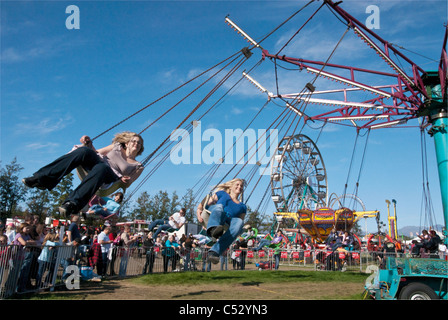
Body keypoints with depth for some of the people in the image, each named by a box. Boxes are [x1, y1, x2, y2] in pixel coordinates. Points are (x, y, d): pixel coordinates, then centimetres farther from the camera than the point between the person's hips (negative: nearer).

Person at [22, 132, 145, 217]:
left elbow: (126, 184, 10)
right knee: (84, 151, -31)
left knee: (101, 167, -42)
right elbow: (95, 152, 28)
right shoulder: (117, 146, 28)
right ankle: (43, 178, -35)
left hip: (109, 180, -3)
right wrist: (88, 143, 9)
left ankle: (73, 204, -56)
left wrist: (125, 180, -13)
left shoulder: (138, 166, 20)